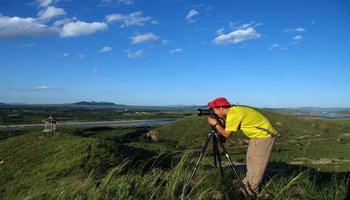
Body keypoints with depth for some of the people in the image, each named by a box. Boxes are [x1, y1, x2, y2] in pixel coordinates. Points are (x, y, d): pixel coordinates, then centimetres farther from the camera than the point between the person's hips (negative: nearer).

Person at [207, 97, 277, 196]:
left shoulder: (233, 114, -26)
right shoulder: (233, 110, 1)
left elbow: (226, 134, -17)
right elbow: (225, 126, 8)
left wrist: (215, 123, -9)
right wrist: (219, 121, -6)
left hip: (264, 135, -10)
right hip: (257, 134, 10)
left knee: (257, 162, -1)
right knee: (251, 159, 18)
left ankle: (252, 189, 9)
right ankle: (248, 182, 31)